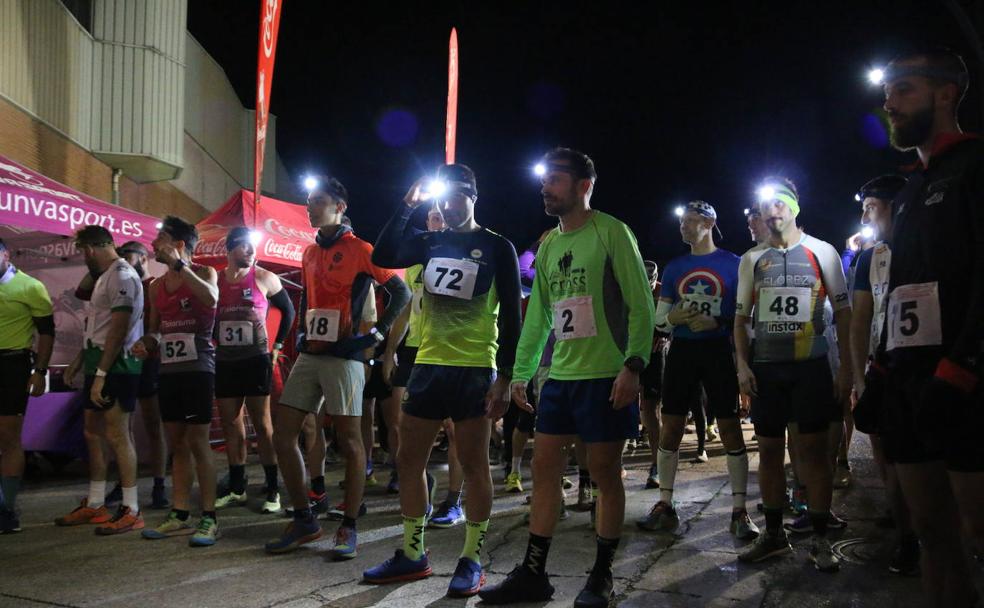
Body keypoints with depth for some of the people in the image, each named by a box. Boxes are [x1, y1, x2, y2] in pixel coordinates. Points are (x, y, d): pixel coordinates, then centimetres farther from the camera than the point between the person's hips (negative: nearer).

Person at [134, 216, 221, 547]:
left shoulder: (203, 273, -3)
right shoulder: (157, 286, 14)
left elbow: (210, 298, -27)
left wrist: (178, 264, -22)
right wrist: (146, 342, 1)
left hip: (197, 368, -6)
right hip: (168, 370, 7)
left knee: (197, 443, -5)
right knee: (177, 444, 10)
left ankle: (209, 518, 2)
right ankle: (180, 515, 17)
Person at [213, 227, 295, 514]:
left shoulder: (265, 278, -3)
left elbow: (288, 310, 6)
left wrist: (278, 345, 3)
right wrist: (213, 344, 7)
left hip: (256, 360, -4)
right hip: (225, 362, 4)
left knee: (262, 425, -3)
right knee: (230, 426, 9)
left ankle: (272, 490, 2)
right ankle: (236, 489, 20)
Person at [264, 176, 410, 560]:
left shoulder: (359, 249, -5)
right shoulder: (309, 253, 17)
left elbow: (401, 293, -4)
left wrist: (376, 334, -7)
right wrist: (302, 334, 17)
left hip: (344, 355, -7)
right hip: (310, 355, 8)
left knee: (350, 442, -1)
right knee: (283, 435, 4)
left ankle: (349, 527, 10)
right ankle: (303, 520, 15)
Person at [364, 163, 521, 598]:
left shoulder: (497, 248, -2)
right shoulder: (431, 243, 12)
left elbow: (510, 317, -5)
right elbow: (382, 256, -2)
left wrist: (505, 376, -11)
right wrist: (407, 206, -5)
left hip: (475, 370, -5)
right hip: (428, 366, 6)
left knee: (473, 465, 0)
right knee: (409, 461, 8)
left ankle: (472, 560, 12)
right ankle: (412, 554, 21)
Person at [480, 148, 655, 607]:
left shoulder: (611, 233, -6)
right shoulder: (548, 246, 14)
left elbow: (641, 304, -10)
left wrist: (633, 363, -19)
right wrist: (521, 372, 15)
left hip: (606, 377, -6)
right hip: (560, 375, 7)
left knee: (605, 473, 3)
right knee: (544, 469, 7)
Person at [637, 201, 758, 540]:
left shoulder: (733, 264, 0)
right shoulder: (674, 268, 12)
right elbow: (659, 320, 13)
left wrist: (718, 323, -18)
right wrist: (672, 317, -10)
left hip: (718, 351, -4)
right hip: (681, 351, 4)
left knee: (730, 427, -2)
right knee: (670, 428, 4)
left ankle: (739, 511, 5)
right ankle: (665, 506, 13)